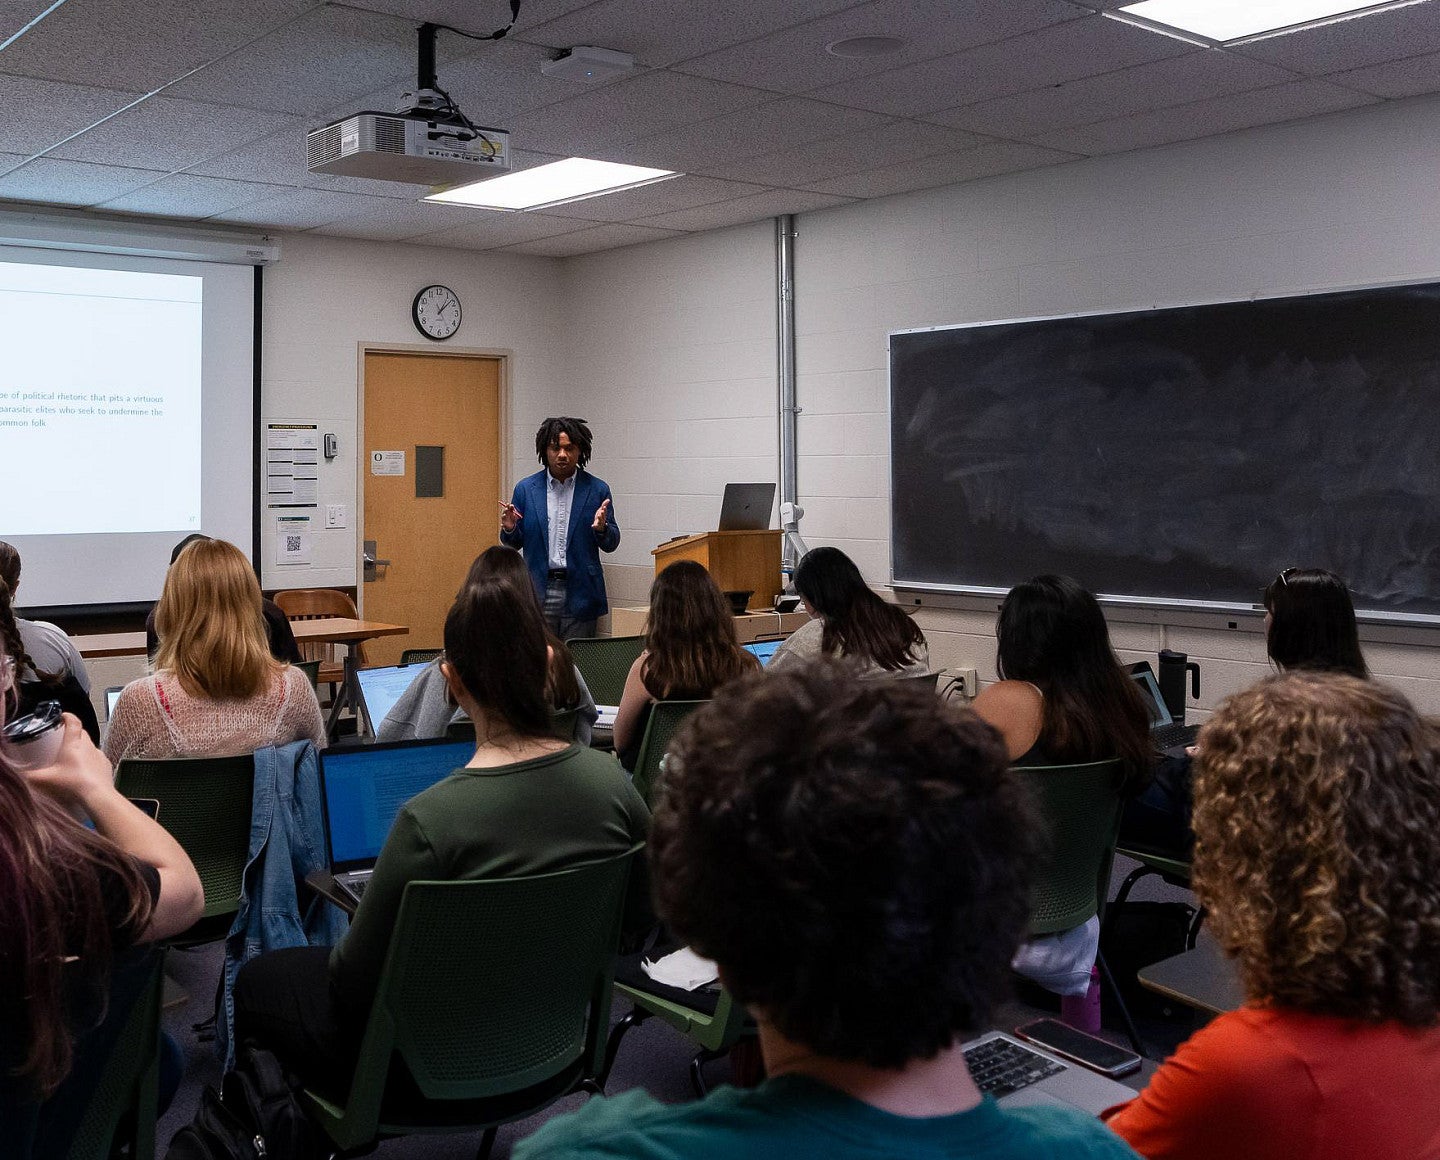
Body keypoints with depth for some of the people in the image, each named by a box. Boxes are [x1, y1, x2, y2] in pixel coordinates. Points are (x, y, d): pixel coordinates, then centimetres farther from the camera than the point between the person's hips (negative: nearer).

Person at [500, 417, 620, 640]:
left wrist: (601, 528, -15)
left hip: (580, 592, 0)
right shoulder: (525, 489, 6)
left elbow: (611, 544, 6)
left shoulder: (597, 489, 3)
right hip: (537, 590, 1)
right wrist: (509, 528, -11)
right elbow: (514, 543, 11)